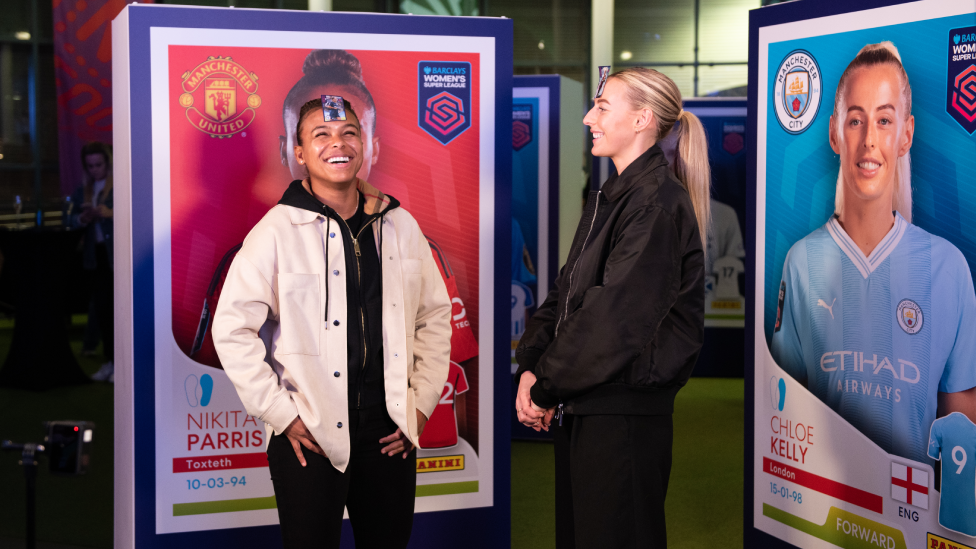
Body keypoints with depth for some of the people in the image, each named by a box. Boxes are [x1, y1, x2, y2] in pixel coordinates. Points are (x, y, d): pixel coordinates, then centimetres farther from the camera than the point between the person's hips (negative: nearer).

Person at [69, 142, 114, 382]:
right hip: (95, 256, 6)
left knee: (117, 307, -7)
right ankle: (110, 361, 16)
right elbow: (71, 221, 13)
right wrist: (82, 218, -8)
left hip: (118, 254, -6)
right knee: (101, 309, 8)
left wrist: (110, 213, -25)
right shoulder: (82, 191, 15)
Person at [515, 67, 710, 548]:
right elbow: (566, 291, 14)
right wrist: (530, 367, -1)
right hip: (580, 408, 9)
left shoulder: (657, 202, -15)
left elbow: (616, 314, -21)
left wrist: (548, 388, -14)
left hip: (624, 410, -9)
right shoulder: (607, 197, 15)